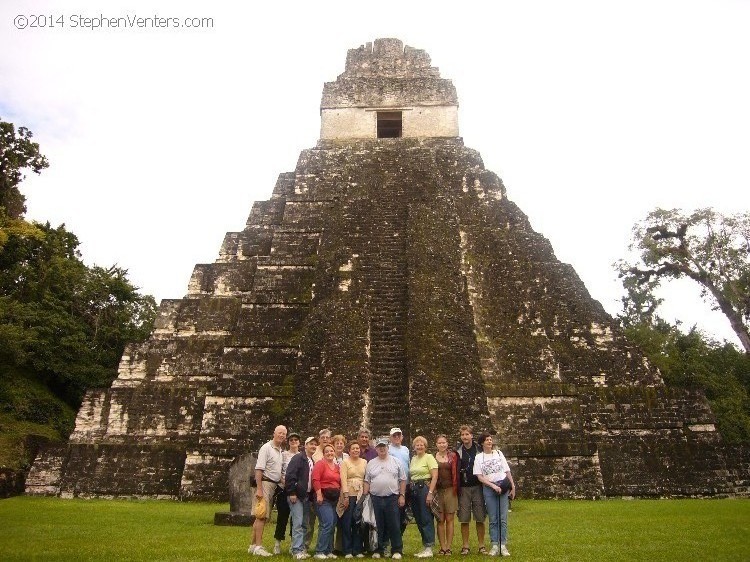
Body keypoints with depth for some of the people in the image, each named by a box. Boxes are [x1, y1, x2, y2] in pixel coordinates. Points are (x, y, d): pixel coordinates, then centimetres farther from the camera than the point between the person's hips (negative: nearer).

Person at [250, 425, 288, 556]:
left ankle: (253, 545, 18)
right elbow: (259, 469, -16)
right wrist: (259, 489, -22)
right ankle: (258, 547, -5)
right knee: (261, 516, -8)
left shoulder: (280, 451, 16)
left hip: (274, 485, 8)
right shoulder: (266, 448, -9)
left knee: (262, 516, 11)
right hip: (265, 483, -8)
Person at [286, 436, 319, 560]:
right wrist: (291, 493, -20)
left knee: (304, 525, 10)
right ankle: (297, 551, -7)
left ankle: (302, 548, 16)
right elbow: (290, 476, -16)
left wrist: (312, 495, 13)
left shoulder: (312, 462, 17)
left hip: (307, 496, 8)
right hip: (297, 495, -8)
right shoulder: (298, 458, -8)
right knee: (298, 523, -10)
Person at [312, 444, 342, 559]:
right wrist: (319, 495, -20)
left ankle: (329, 551, 17)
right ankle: (319, 551, -7)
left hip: (334, 499, 8)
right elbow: (315, 480, -15)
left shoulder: (337, 467, 15)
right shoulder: (320, 463, -6)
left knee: (332, 524, 8)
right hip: (323, 498, -8)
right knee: (327, 523, -15)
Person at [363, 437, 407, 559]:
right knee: (378, 526, 8)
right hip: (376, 499, 2)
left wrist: (402, 495, -2)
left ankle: (397, 550, 8)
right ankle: (378, 550, 18)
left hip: (392, 498, -2)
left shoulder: (396, 462, 4)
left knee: (394, 526, -1)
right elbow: (367, 482, 9)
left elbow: (402, 480, 4)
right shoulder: (371, 464, 8)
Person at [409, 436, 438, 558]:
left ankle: (429, 548, 2)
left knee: (426, 519, -5)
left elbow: (434, 476, -12)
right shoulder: (413, 459, 15)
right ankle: (424, 546, 19)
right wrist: (410, 489, 5)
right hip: (414, 489, 7)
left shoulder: (429, 457, -5)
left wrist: (430, 493, -18)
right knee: (418, 519, 10)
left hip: (425, 488, -7)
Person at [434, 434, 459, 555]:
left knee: (449, 520, 2)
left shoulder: (453, 456, 3)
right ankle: (442, 547, 10)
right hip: (438, 491, 1)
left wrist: (455, 489, -6)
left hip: (450, 490, -1)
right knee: (440, 520, 4)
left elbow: (456, 473, 1)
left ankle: (448, 547, 8)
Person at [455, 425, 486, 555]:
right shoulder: (458, 451, 2)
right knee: (464, 519, 3)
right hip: (463, 488, 0)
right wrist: (455, 488, -4)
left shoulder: (479, 449, 3)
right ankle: (465, 546, 12)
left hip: (477, 487, 0)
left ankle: (482, 546, 14)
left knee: (480, 518, 3)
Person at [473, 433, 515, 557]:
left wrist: (513, 486, 4)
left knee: (503, 518, -2)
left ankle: (503, 545, 2)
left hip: (503, 486, 1)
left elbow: (507, 471, 10)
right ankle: (494, 545, 8)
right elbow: (480, 477, -3)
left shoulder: (499, 453, 8)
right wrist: (493, 486, -12)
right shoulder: (479, 457, 2)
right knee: (493, 519, 2)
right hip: (488, 488, -1)